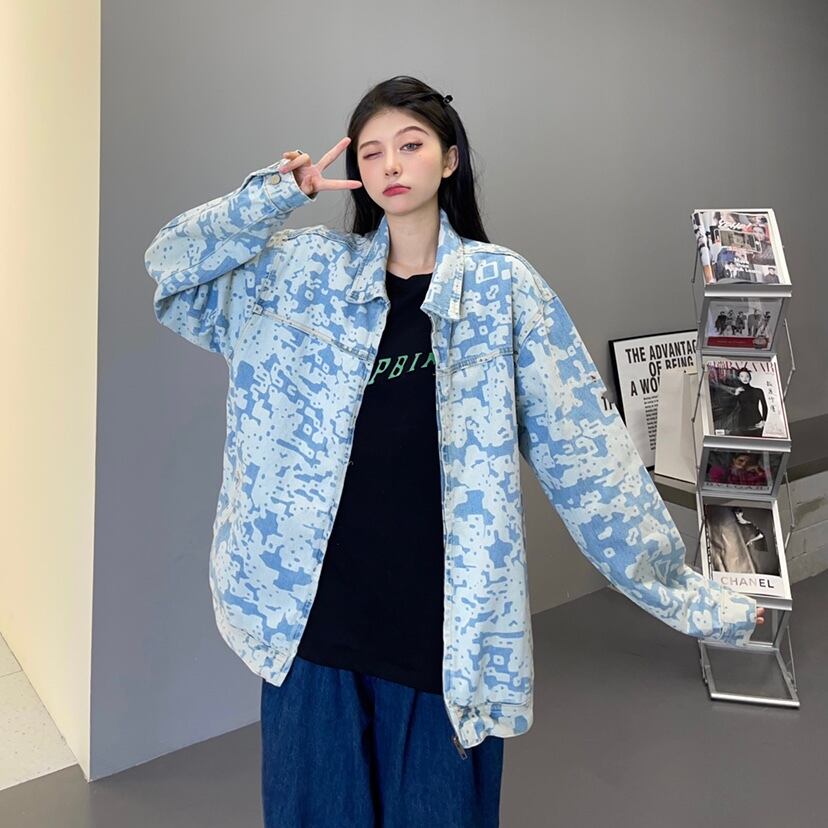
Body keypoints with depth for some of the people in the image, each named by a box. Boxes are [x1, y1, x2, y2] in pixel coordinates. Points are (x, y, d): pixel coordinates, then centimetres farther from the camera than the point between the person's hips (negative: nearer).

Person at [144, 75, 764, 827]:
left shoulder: (502, 285, -2)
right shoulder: (309, 268, 4)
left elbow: (586, 449, -2)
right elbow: (174, 266, 7)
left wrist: (674, 585, -2)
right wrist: (275, 195, -6)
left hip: (447, 615, -1)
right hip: (314, 605, 2)